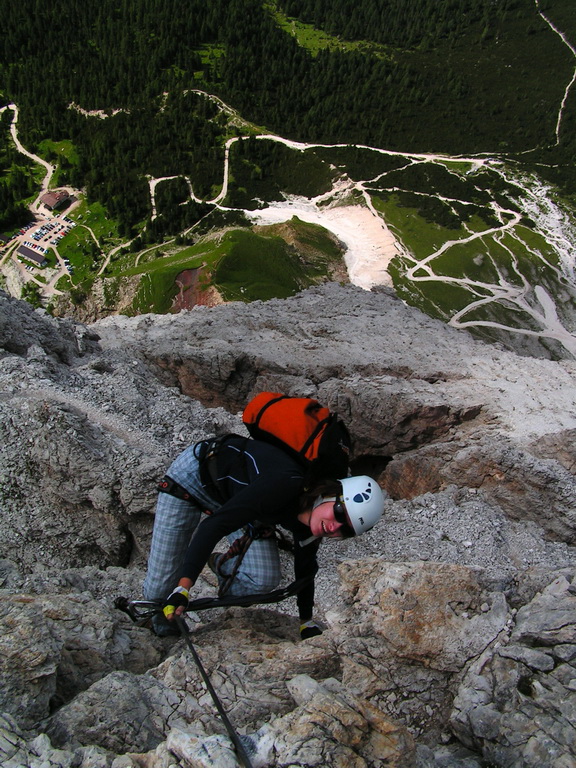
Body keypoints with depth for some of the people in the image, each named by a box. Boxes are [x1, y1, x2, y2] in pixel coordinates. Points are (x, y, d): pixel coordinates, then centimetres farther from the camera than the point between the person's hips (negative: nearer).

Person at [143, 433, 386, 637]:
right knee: (162, 589, -6)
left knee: (264, 580, -14)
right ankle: (163, 635, 28)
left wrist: (307, 623, 13)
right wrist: (183, 588, -44)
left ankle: (220, 565, 18)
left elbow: (305, 569, 4)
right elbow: (214, 525, -41)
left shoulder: (308, 528, -16)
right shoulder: (286, 484, -40)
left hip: (232, 495, 5)